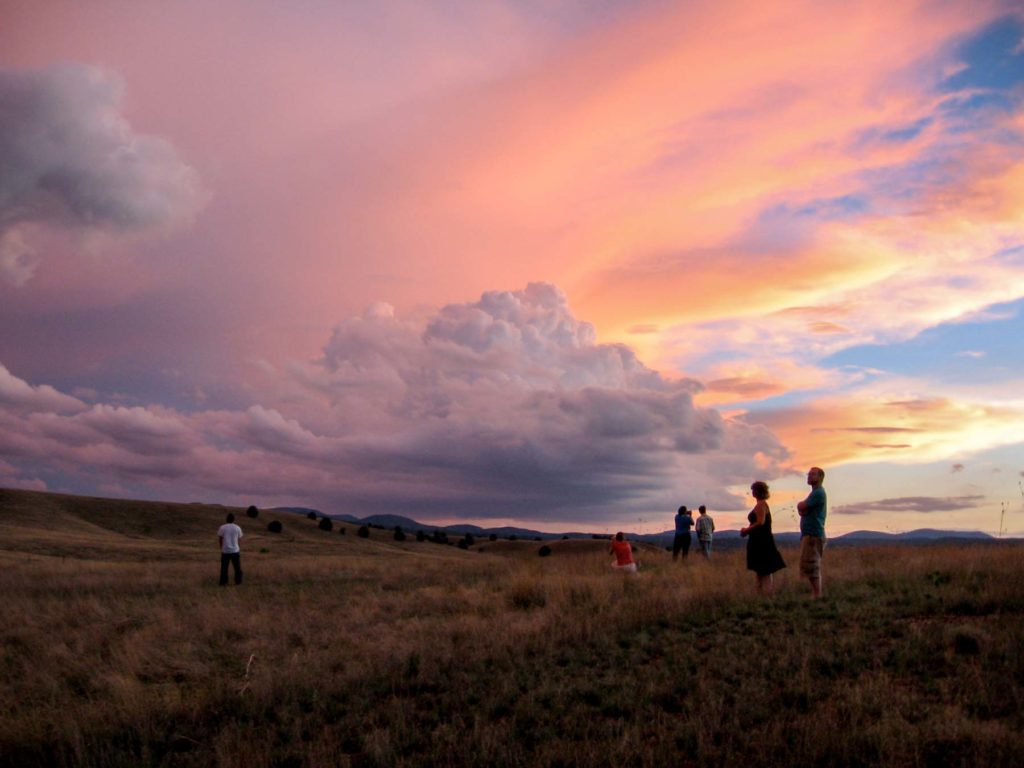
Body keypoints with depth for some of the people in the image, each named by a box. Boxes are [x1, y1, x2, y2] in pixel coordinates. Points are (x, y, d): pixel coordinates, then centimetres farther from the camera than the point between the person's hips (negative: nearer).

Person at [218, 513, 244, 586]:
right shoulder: (237, 528, -1)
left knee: (224, 567, 9)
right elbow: (239, 539, 5)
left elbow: (220, 539, 0)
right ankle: (238, 581, 15)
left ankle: (223, 582, 11)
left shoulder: (222, 528, -5)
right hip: (235, 551, 0)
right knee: (237, 567, 12)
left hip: (225, 551, 0)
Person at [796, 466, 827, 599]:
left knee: (810, 567, -11)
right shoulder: (816, 493, 20)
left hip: (813, 535, -10)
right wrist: (803, 507, -4)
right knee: (813, 567, 11)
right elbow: (802, 509, 17)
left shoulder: (818, 493, -11)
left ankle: (816, 596, -11)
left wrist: (802, 506, 5)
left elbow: (800, 507, -15)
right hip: (810, 534, 10)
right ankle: (816, 595, 14)